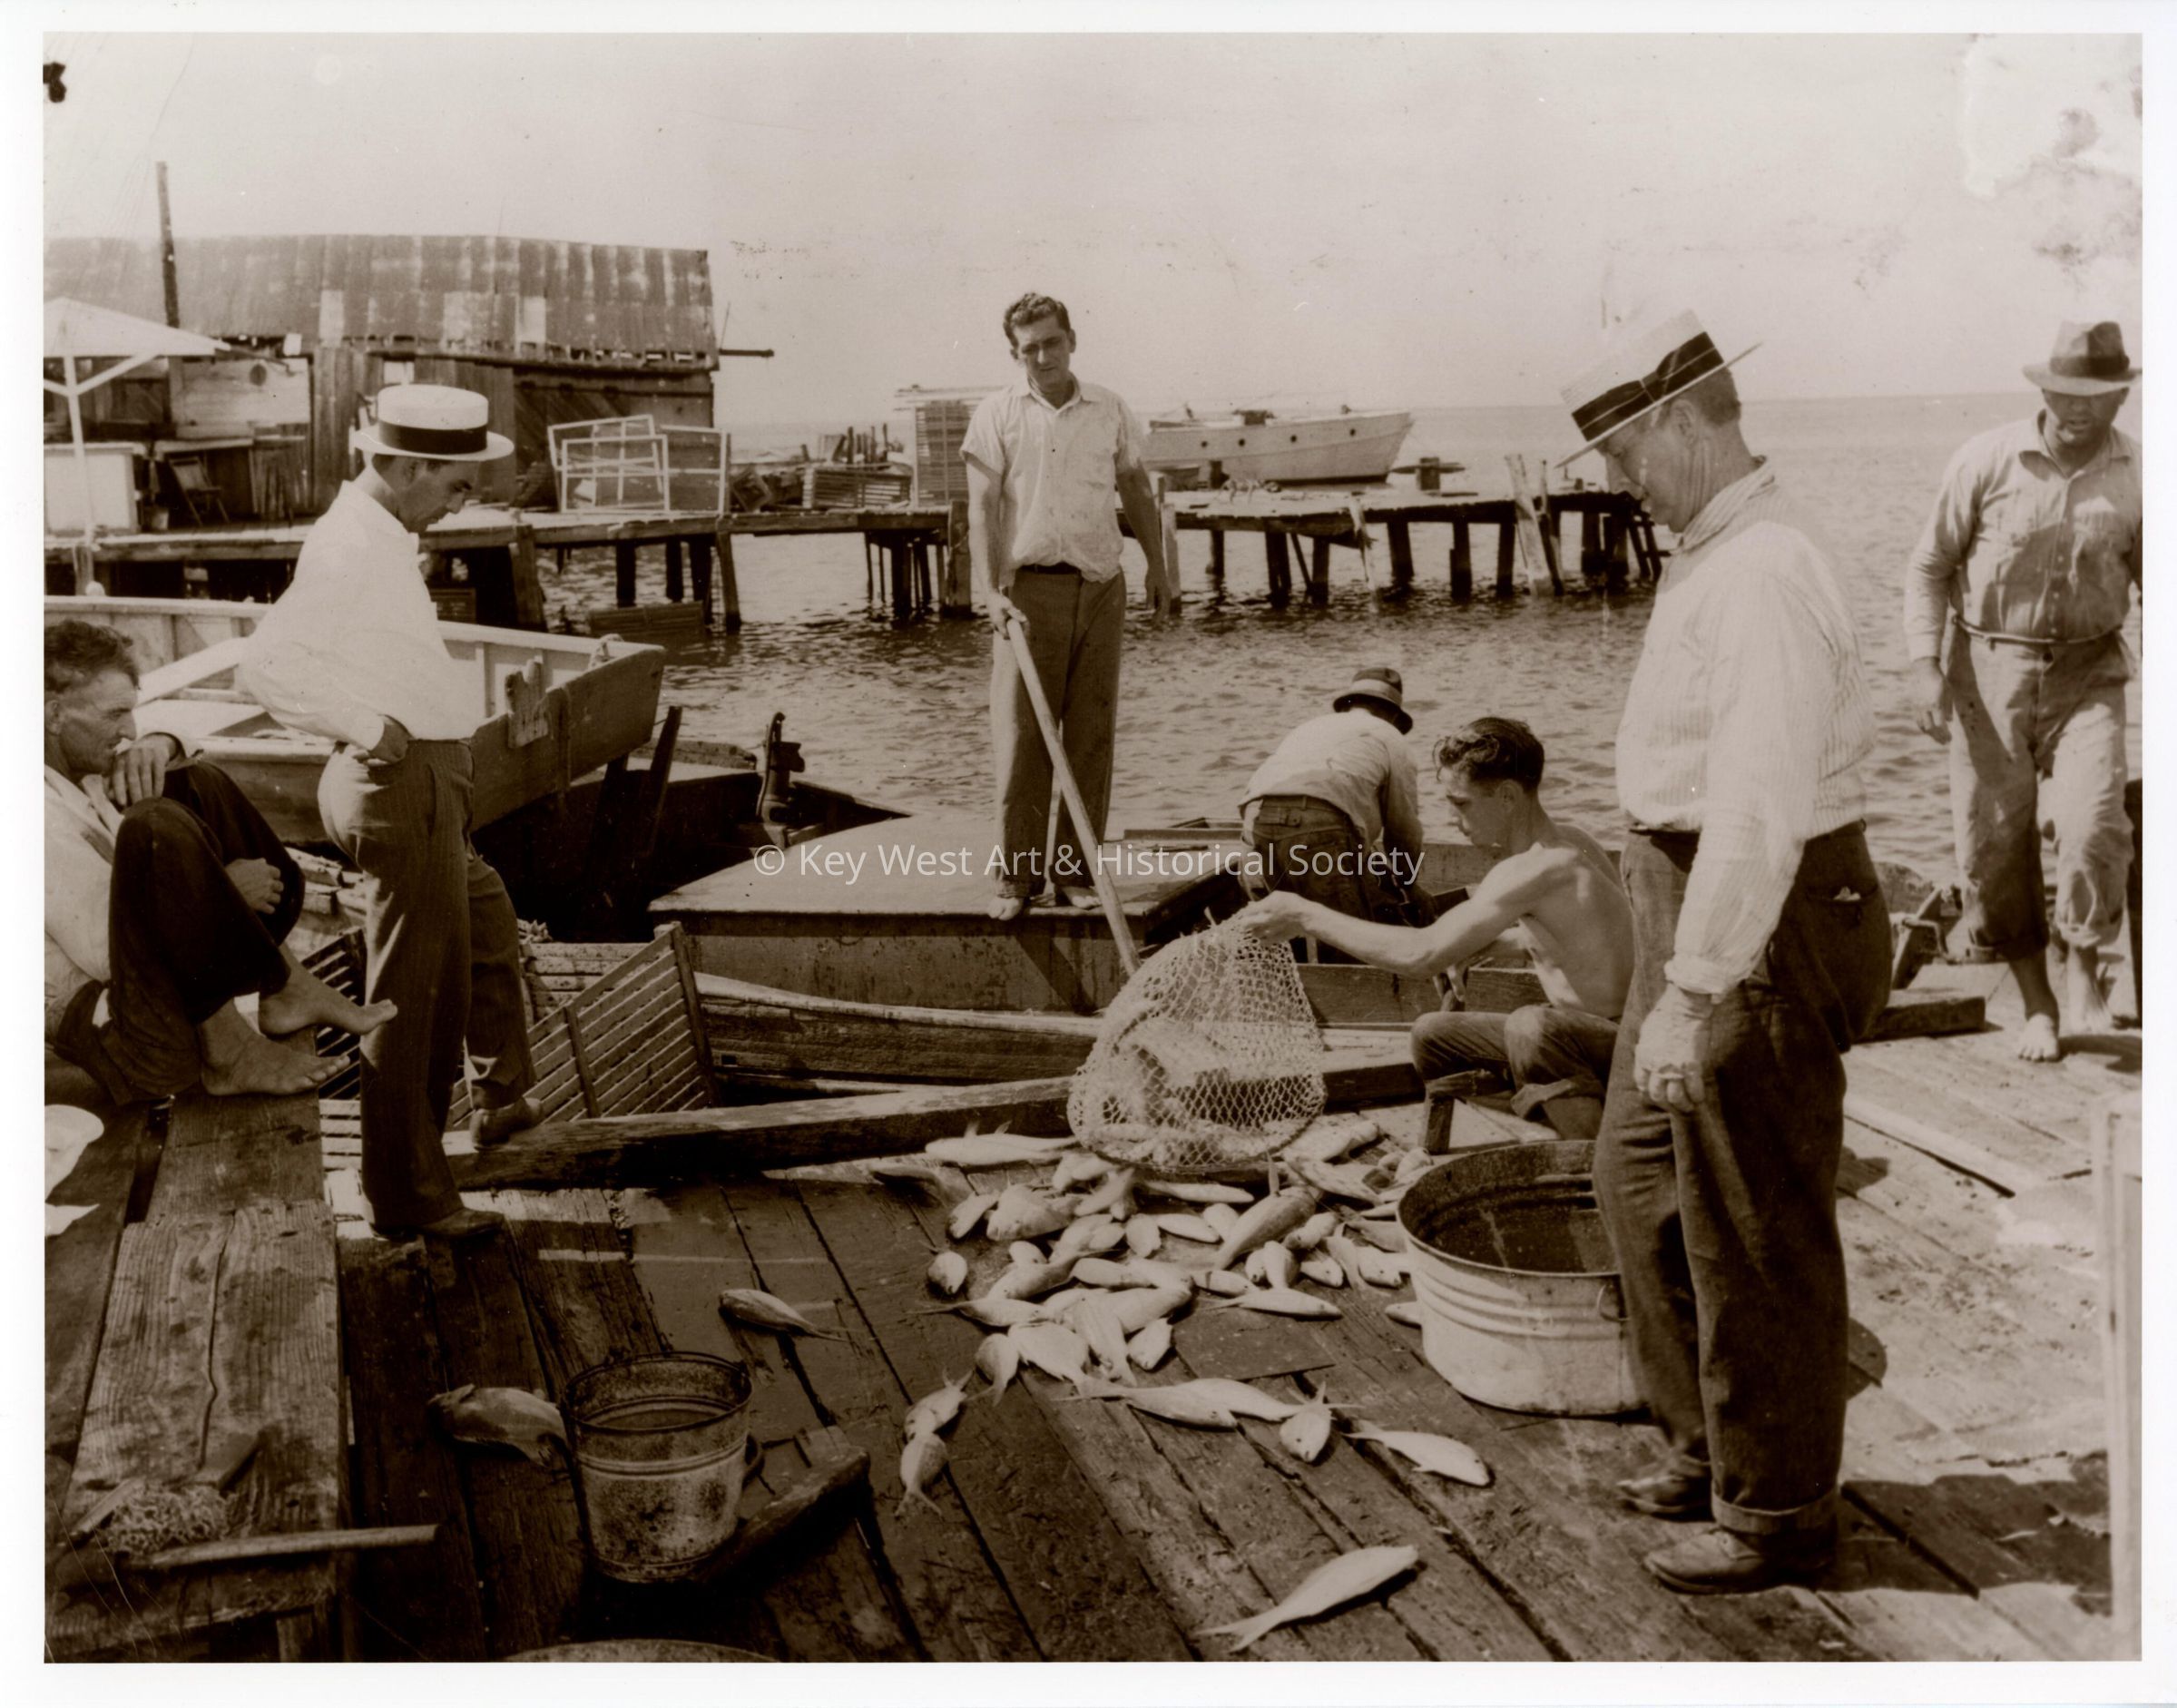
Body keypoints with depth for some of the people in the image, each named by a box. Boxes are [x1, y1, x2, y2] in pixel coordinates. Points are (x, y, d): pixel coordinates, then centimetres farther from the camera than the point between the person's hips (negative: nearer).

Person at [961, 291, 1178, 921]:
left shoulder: (1109, 410, 10)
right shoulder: (996, 414, 1)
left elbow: (1136, 490, 21)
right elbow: (982, 508, -5)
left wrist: (1160, 565, 22)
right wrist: (993, 590, -15)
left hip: (1101, 586, 3)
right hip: (1031, 585, -3)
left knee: (1092, 734, 5)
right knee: (1020, 734, -5)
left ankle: (1075, 869, 13)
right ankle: (1016, 874, 2)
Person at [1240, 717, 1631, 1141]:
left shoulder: (1537, 868, -26)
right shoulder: (1565, 840, 5)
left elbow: (1423, 955, -31)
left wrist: (1307, 916, -24)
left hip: (1620, 1043, -10)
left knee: (1531, 1027, -41)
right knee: (1432, 1036, 16)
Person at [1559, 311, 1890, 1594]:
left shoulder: (1765, 578, -22)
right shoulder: (1718, 554, 11)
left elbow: (1761, 805, -29)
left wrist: (1691, 995, -30)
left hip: (1760, 925, -10)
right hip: (1696, 906, 10)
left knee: (1755, 1226, 2)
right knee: (1645, 1178, 19)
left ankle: (1780, 1510, 18)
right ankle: (1717, 1443, 34)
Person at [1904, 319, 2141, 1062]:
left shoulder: (2138, 476, -1)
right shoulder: (1986, 460, -6)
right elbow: (1929, 565, 2)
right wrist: (1926, 664, -9)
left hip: (2086, 673, 0)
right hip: (1988, 669, 0)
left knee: (2094, 824, -20)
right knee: (1994, 843, 2)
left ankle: (2084, 968, 7)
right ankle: (2035, 1001, 21)